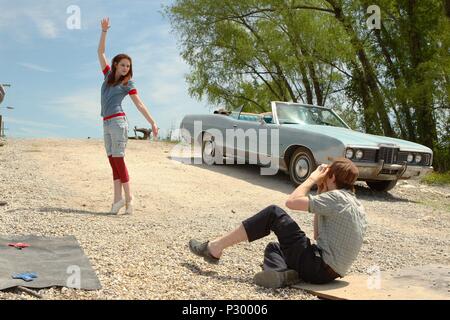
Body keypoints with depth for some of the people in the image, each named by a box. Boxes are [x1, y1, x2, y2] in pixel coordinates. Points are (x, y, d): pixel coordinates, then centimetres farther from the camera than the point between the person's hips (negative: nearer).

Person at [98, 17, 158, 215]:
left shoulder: (128, 84, 3)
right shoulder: (108, 74, 15)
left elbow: (140, 105, 2)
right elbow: (100, 52, 15)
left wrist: (152, 123, -3)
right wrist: (104, 31, 7)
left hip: (118, 122, -6)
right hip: (106, 124, 6)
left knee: (118, 161, -8)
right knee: (113, 162, 1)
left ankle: (128, 198, -4)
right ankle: (118, 199, -1)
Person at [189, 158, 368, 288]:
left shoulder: (336, 197, -10)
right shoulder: (356, 205, 18)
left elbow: (291, 202, -14)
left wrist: (313, 178, 2)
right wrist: (321, 194, 18)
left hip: (319, 268, -9)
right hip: (329, 272, 9)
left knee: (273, 213, -3)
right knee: (273, 248, 23)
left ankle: (215, 248, 1)